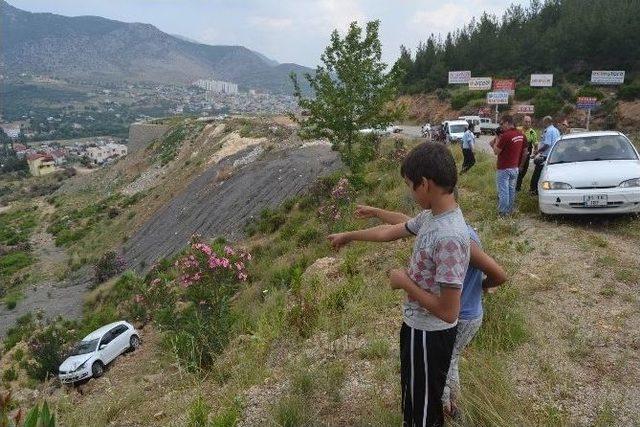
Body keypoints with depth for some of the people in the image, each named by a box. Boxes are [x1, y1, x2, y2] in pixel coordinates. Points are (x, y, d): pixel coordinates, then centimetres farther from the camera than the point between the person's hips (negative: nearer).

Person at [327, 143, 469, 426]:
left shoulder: (448, 237, -33)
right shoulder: (430, 216, -4)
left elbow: (448, 312, -31)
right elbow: (390, 232, 14)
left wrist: (405, 282, -19)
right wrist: (349, 236, 25)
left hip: (429, 334, -8)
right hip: (420, 326, 8)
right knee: (420, 398, 30)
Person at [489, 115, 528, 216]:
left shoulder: (505, 135, -21)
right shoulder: (521, 135, 5)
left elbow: (496, 152, -14)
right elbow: (525, 152, 13)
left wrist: (497, 140, -1)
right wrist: (520, 165, 23)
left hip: (504, 169, -8)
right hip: (515, 168, 8)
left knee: (503, 191, 0)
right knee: (512, 189, 16)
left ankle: (503, 212, 5)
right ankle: (510, 210, 25)